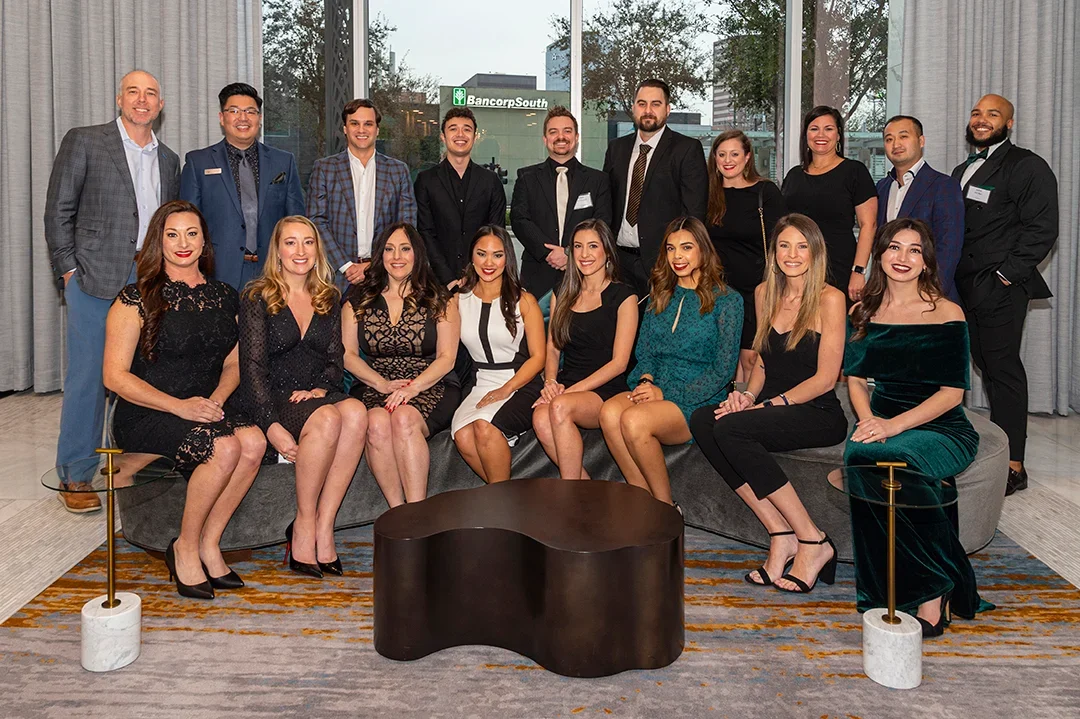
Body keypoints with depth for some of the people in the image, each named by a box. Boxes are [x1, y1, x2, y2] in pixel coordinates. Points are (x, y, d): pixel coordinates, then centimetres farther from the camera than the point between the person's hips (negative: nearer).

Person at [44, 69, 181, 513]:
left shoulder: (168, 160, 16)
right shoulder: (84, 142, 3)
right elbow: (58, 211, 0)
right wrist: (69, 270, -5)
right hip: (97, 278, -4)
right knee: (88, 375, -1)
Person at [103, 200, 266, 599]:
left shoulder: (223, 297, 12)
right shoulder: (138, 298, -2)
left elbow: (233, 362, 18)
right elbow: (115, 376, -6)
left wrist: (216, 399, -5)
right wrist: (180, 406, -18)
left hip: (207, 408, 5)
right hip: (146, 415, -4)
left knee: (253, 441, -28)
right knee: (225, 447, -31)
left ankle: (208, 543, -9)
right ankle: (185, 548, -8)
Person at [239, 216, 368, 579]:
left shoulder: (329, 299, 18)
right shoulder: (257, 297, 3)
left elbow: (335, 360, 13)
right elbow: (252, 367, -7)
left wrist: (318, 390, -11)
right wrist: (272, 426, -20)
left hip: (318, 397, 4)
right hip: (274, 400, -4)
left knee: (355, 411, -31)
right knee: (328, 419, -35)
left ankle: (323, 527, -27)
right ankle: (304, 526, -20)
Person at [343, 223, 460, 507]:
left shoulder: (439, 300, 9)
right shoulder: (358, 301, 14)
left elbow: (446, 357, 1)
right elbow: (348, 354, 7)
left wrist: (413, 387, -15)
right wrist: (383, 383, -9)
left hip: (430, 387, -1)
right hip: (373, 387, 2)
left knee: (404, 418, -35)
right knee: (377, 423, -33)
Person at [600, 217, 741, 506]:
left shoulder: (727, 300, 0)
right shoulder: (660, 296, 17)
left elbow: (723, 370, -5)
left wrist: (667, 393, -12)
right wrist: (646, 381, -6)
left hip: (699, 403, -5)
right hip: (655, 392, 5)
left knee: (634, 419, -33)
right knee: (610, 411, -29)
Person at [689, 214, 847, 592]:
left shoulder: (829, 299, -5)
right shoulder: (765, 293, 14)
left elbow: (826, 377, -9)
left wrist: (771, 404, -16)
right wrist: (748, 395, 0)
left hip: (819, 414, -6)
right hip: (772, 409, 6)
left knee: (730, 428, -31)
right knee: (702, 419, -23)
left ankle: (812, 541, -19)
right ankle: (781, 534, -20)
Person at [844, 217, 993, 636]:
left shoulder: (947, 315, -1)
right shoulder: (864, 313, 12)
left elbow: (952, 392, -5)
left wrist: (894, 425, -19)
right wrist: (867, 419, -8)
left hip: (941, 428, -3)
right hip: (881, 422, 4)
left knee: (893, 458, -37)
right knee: (858, 455, -33)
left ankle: (931, 591, -17)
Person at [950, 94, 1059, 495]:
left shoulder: (1027, 167, -3)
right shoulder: (962, 171, 22)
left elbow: (1042, 229, -11)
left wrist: (1006, 274, -14)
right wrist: (949, 275, 11)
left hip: (1001, 287, -7)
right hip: (965, 286, 7)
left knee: (1003, 368, -7)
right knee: (986, 365, 8)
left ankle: (1013, 466, -2)